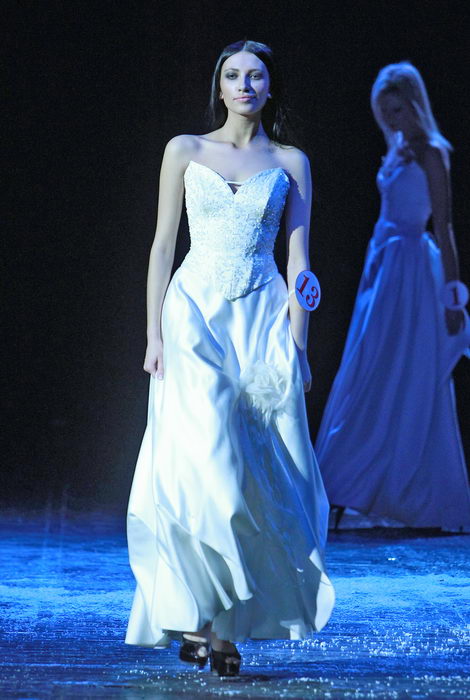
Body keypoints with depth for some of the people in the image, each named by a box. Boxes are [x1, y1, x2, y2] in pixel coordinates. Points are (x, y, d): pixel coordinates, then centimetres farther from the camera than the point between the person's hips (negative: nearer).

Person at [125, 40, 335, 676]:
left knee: (256, 471, -4)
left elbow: (299, 256, 6)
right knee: (201, 461, -16)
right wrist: (155, 334, -1)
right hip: (195, 312, -1)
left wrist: (298, 343, -2)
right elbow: (163, 244, 6)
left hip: (264, 320, 1)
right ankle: (196, 611, -8)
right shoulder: (185, 151, 8)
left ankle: (230, 623, 4)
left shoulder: (291, 163, 9)